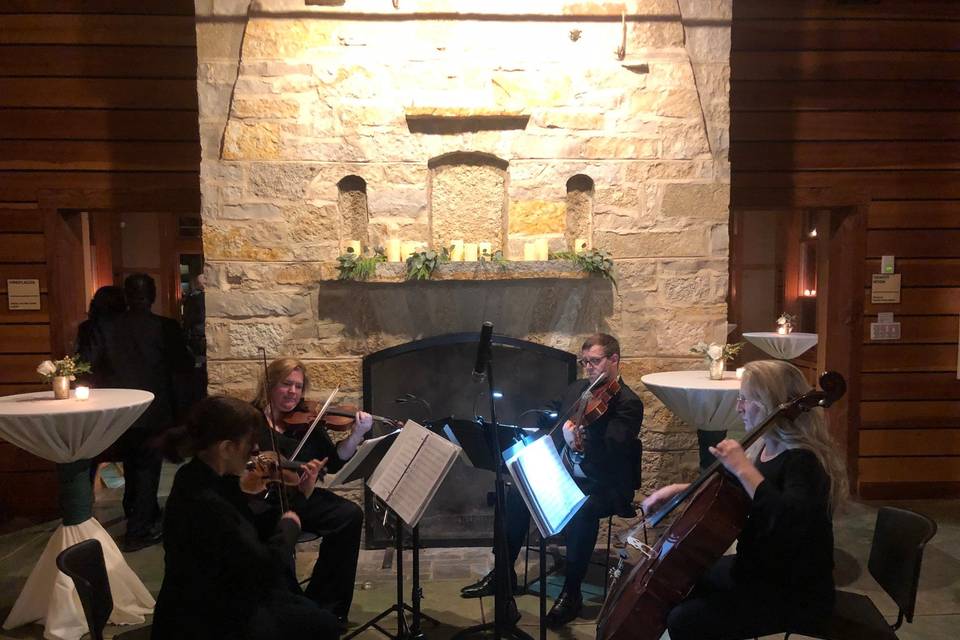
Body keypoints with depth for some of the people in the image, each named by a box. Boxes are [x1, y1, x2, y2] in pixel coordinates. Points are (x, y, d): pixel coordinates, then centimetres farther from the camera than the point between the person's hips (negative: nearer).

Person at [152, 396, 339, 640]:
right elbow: (266, 566, -25)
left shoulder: (203, 477, -3)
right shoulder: (205, 504, -32)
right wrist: (289, 526, -8)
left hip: (213, 599, 9)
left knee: (309, 612, 17)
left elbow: (252, 531, 7)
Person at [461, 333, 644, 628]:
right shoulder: (576, 389, 9)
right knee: (517, 492, -11)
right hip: (564, 473, 7)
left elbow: (610, 456, -25)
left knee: (581, 511, -36)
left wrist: (578, 443, -43)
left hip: (604, 486, -7)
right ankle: (504, 573, 3)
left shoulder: (628, 404, -13)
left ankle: (571, 593, -17)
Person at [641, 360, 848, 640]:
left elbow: (791, 524, -43)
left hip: (796, 593, -9)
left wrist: (743, 469, -37)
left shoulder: (803, 460, -25)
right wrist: (681, 489, 6)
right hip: (759, 570, 9)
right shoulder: (766, 448, 2)